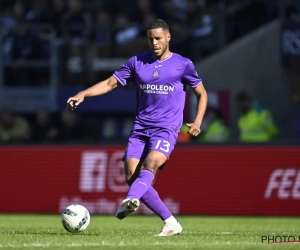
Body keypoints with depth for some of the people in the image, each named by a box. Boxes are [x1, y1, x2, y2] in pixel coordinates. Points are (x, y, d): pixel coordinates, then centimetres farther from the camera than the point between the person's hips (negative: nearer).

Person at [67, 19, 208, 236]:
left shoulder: (183, 64, 3)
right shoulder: (137, 62, 10)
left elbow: (202, 93, 12)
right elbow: (110, 83, 10)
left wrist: (198, 121, -3)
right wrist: (83, 94, -6)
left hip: (166, 129, -4)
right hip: (140, 128, 4)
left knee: (150, 164, -30)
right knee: (131, 176, -9)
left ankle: (131, 200, -57)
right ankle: (171, 223, -3)